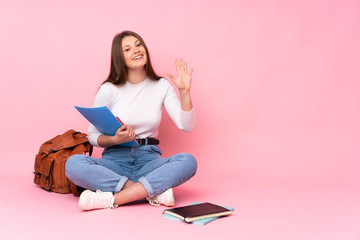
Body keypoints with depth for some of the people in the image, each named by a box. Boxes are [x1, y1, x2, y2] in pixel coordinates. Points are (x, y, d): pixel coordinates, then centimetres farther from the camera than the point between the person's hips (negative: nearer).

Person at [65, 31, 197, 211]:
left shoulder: (162, 86, 5)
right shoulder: (109, 90, -1)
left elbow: (187, 126, -3)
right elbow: (93, 136, 2)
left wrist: (185, 92, -13)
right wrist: (115, 139, -18)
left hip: (149, 160, 1)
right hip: (115, 159, -1)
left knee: (188, 161, -29)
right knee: (73, 164, -30)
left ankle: (112, 199, -30)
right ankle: (155, 192, -28)